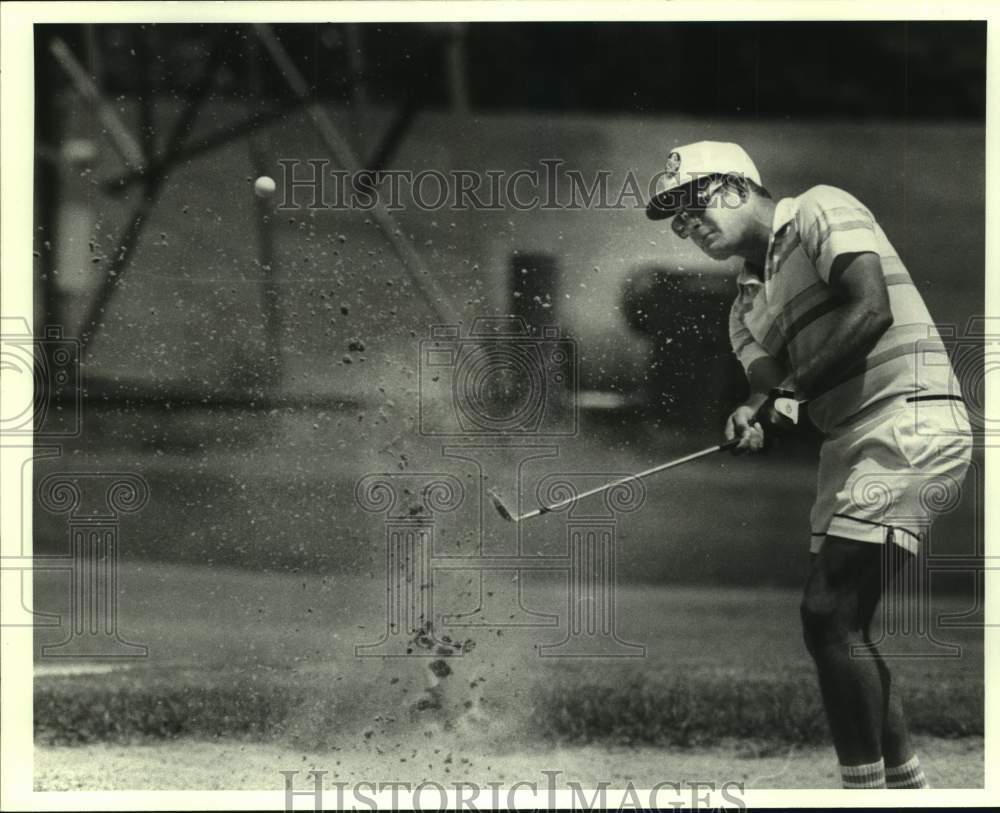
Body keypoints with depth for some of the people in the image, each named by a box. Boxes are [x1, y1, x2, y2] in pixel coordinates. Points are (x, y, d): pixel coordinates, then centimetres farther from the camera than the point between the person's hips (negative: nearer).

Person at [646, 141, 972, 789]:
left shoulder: (822, 212, -2)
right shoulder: (747, 308, 21)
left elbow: (871, 311, -16)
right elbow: (768, 380, 9)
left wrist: (788, 390, -15)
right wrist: (756, 418, -15)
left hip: (909, 419, -9)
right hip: (849, 443, 9)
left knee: (829, 614, -17)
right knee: (838, 628, 10)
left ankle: (867, 787, -14)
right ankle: (908, 785, 22)